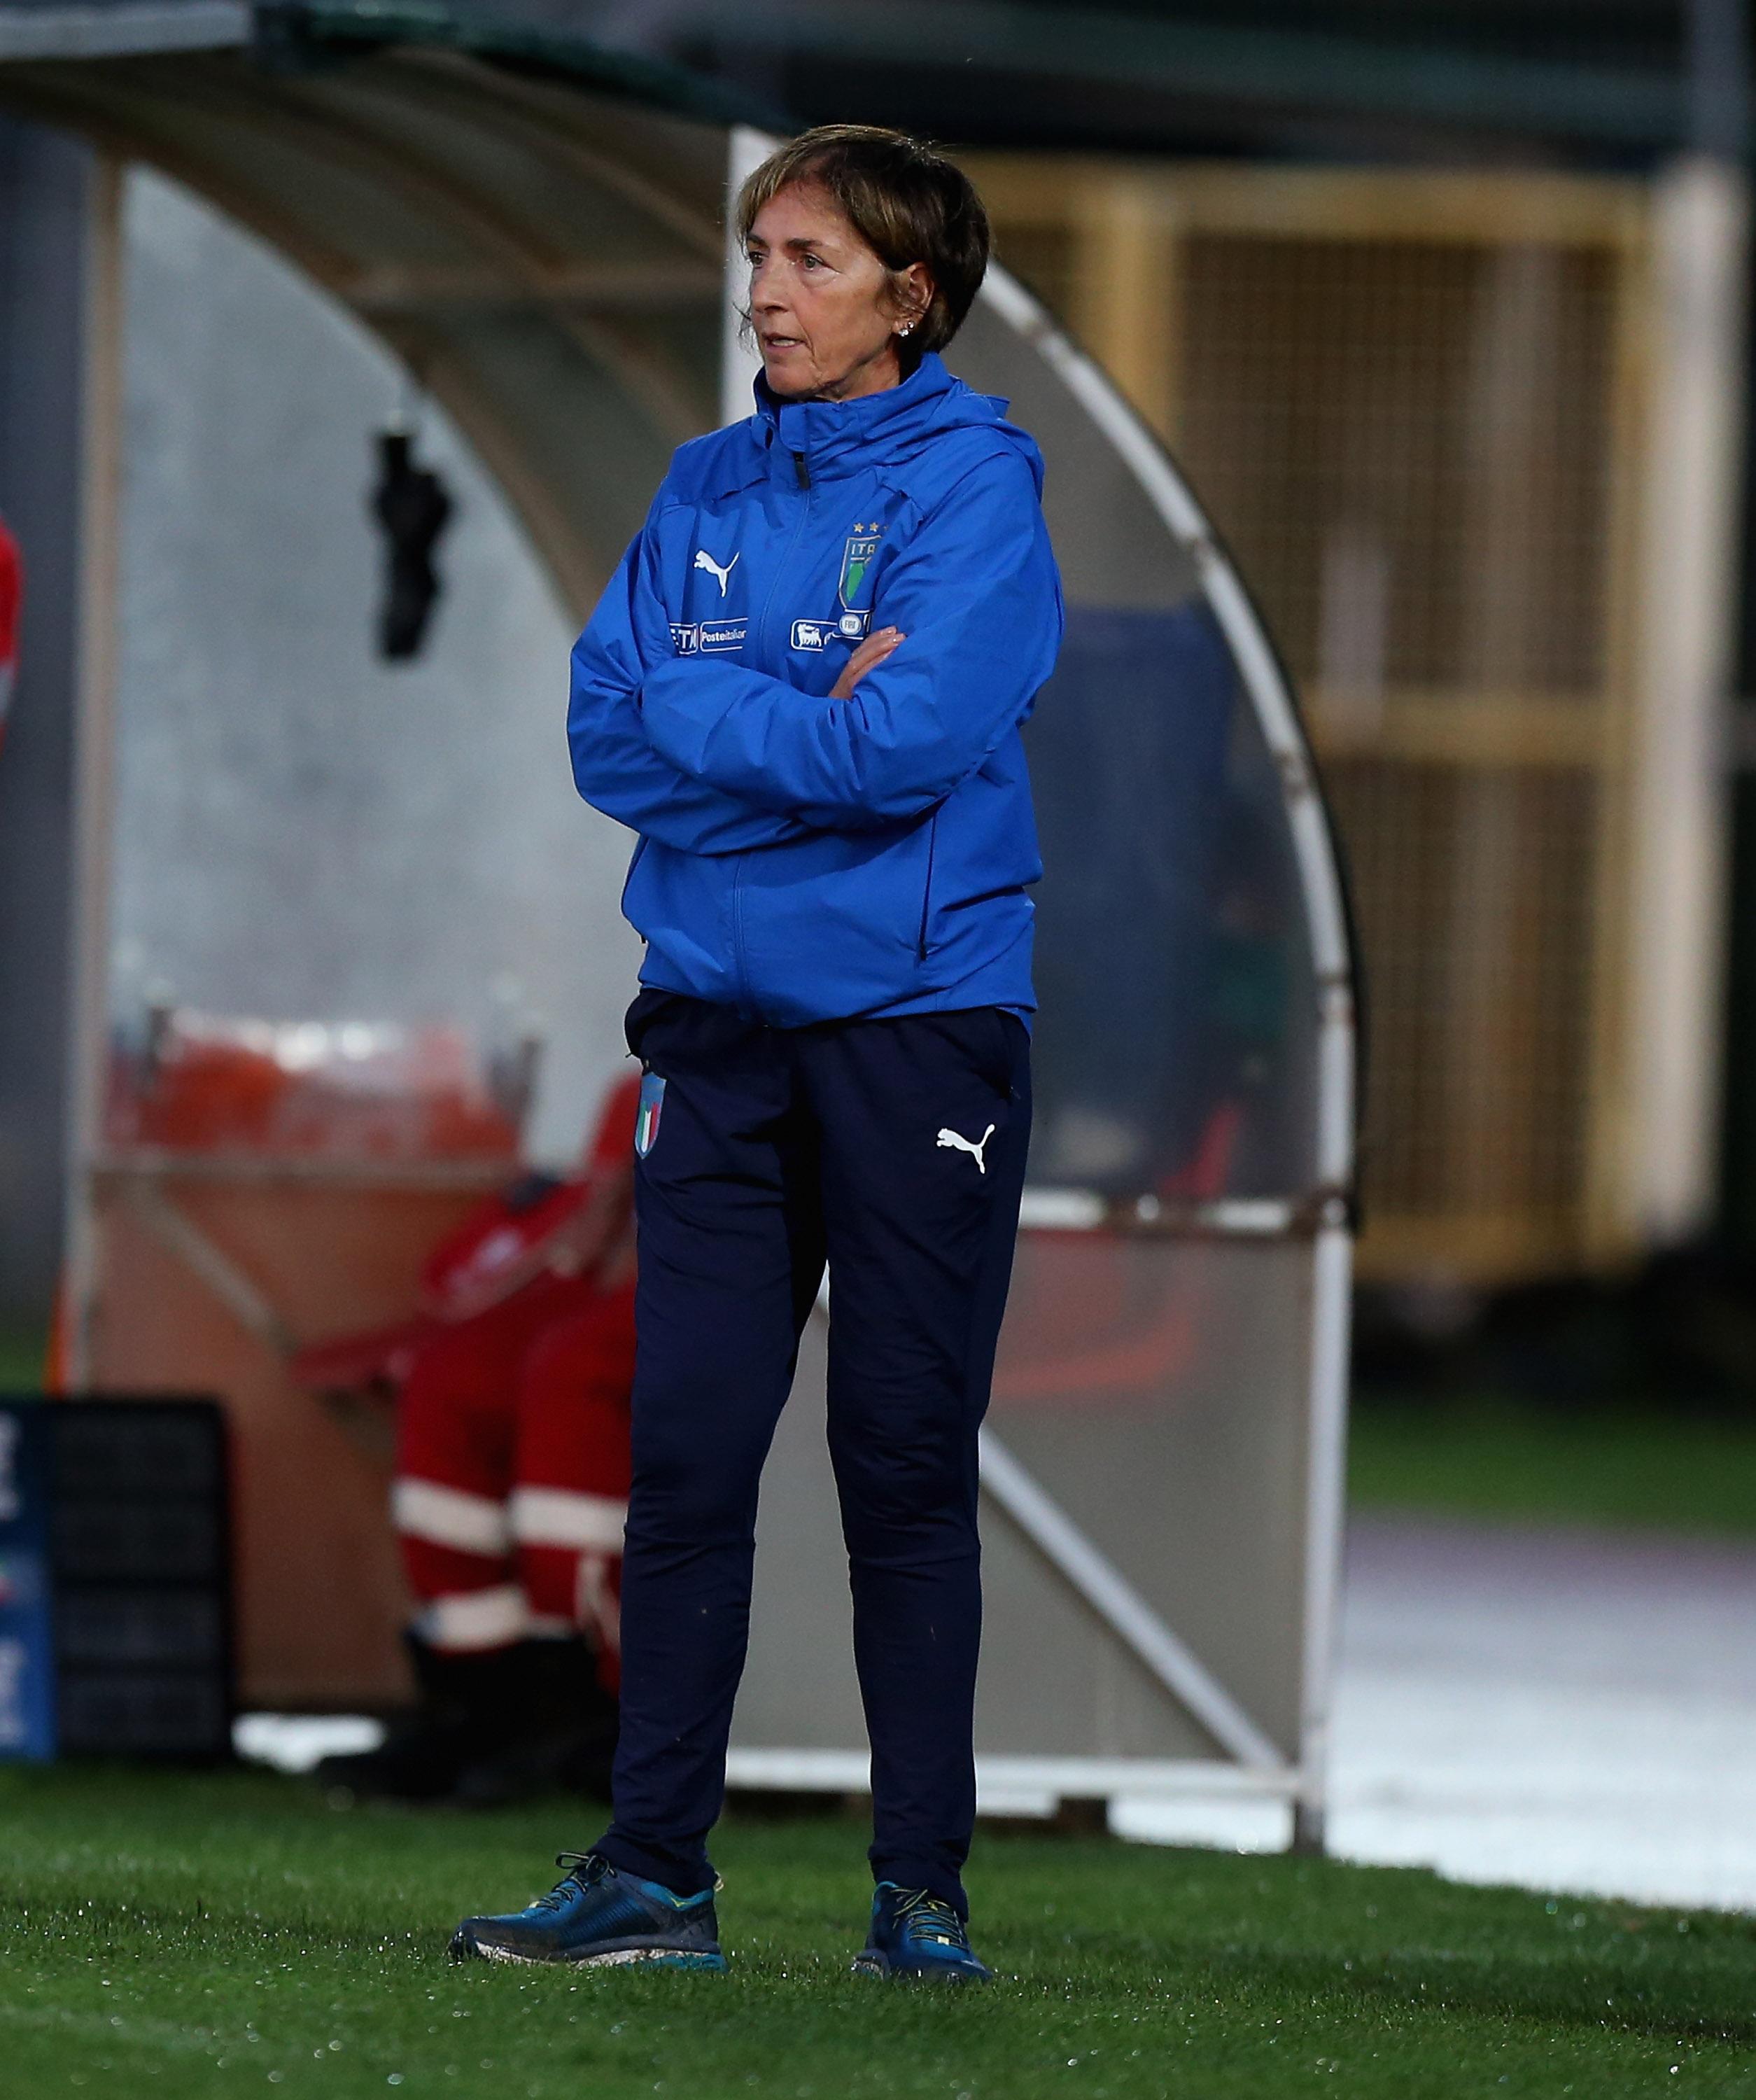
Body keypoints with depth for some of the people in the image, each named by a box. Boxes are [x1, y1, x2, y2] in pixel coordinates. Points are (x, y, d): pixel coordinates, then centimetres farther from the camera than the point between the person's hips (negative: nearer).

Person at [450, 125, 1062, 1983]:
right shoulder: (708, 489, 12)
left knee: (908, 1467, -1)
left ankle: (921, 1887, 5)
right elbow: (610, 735, 3)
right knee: (684, 1457, 3)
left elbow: (910, 746, -18)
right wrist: (809, 717, -9)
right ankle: (652, 1874, 6)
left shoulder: (973, 484, -5)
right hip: (716, 1023, 5)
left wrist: (708, 716, -6)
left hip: (918, 1023, -5)